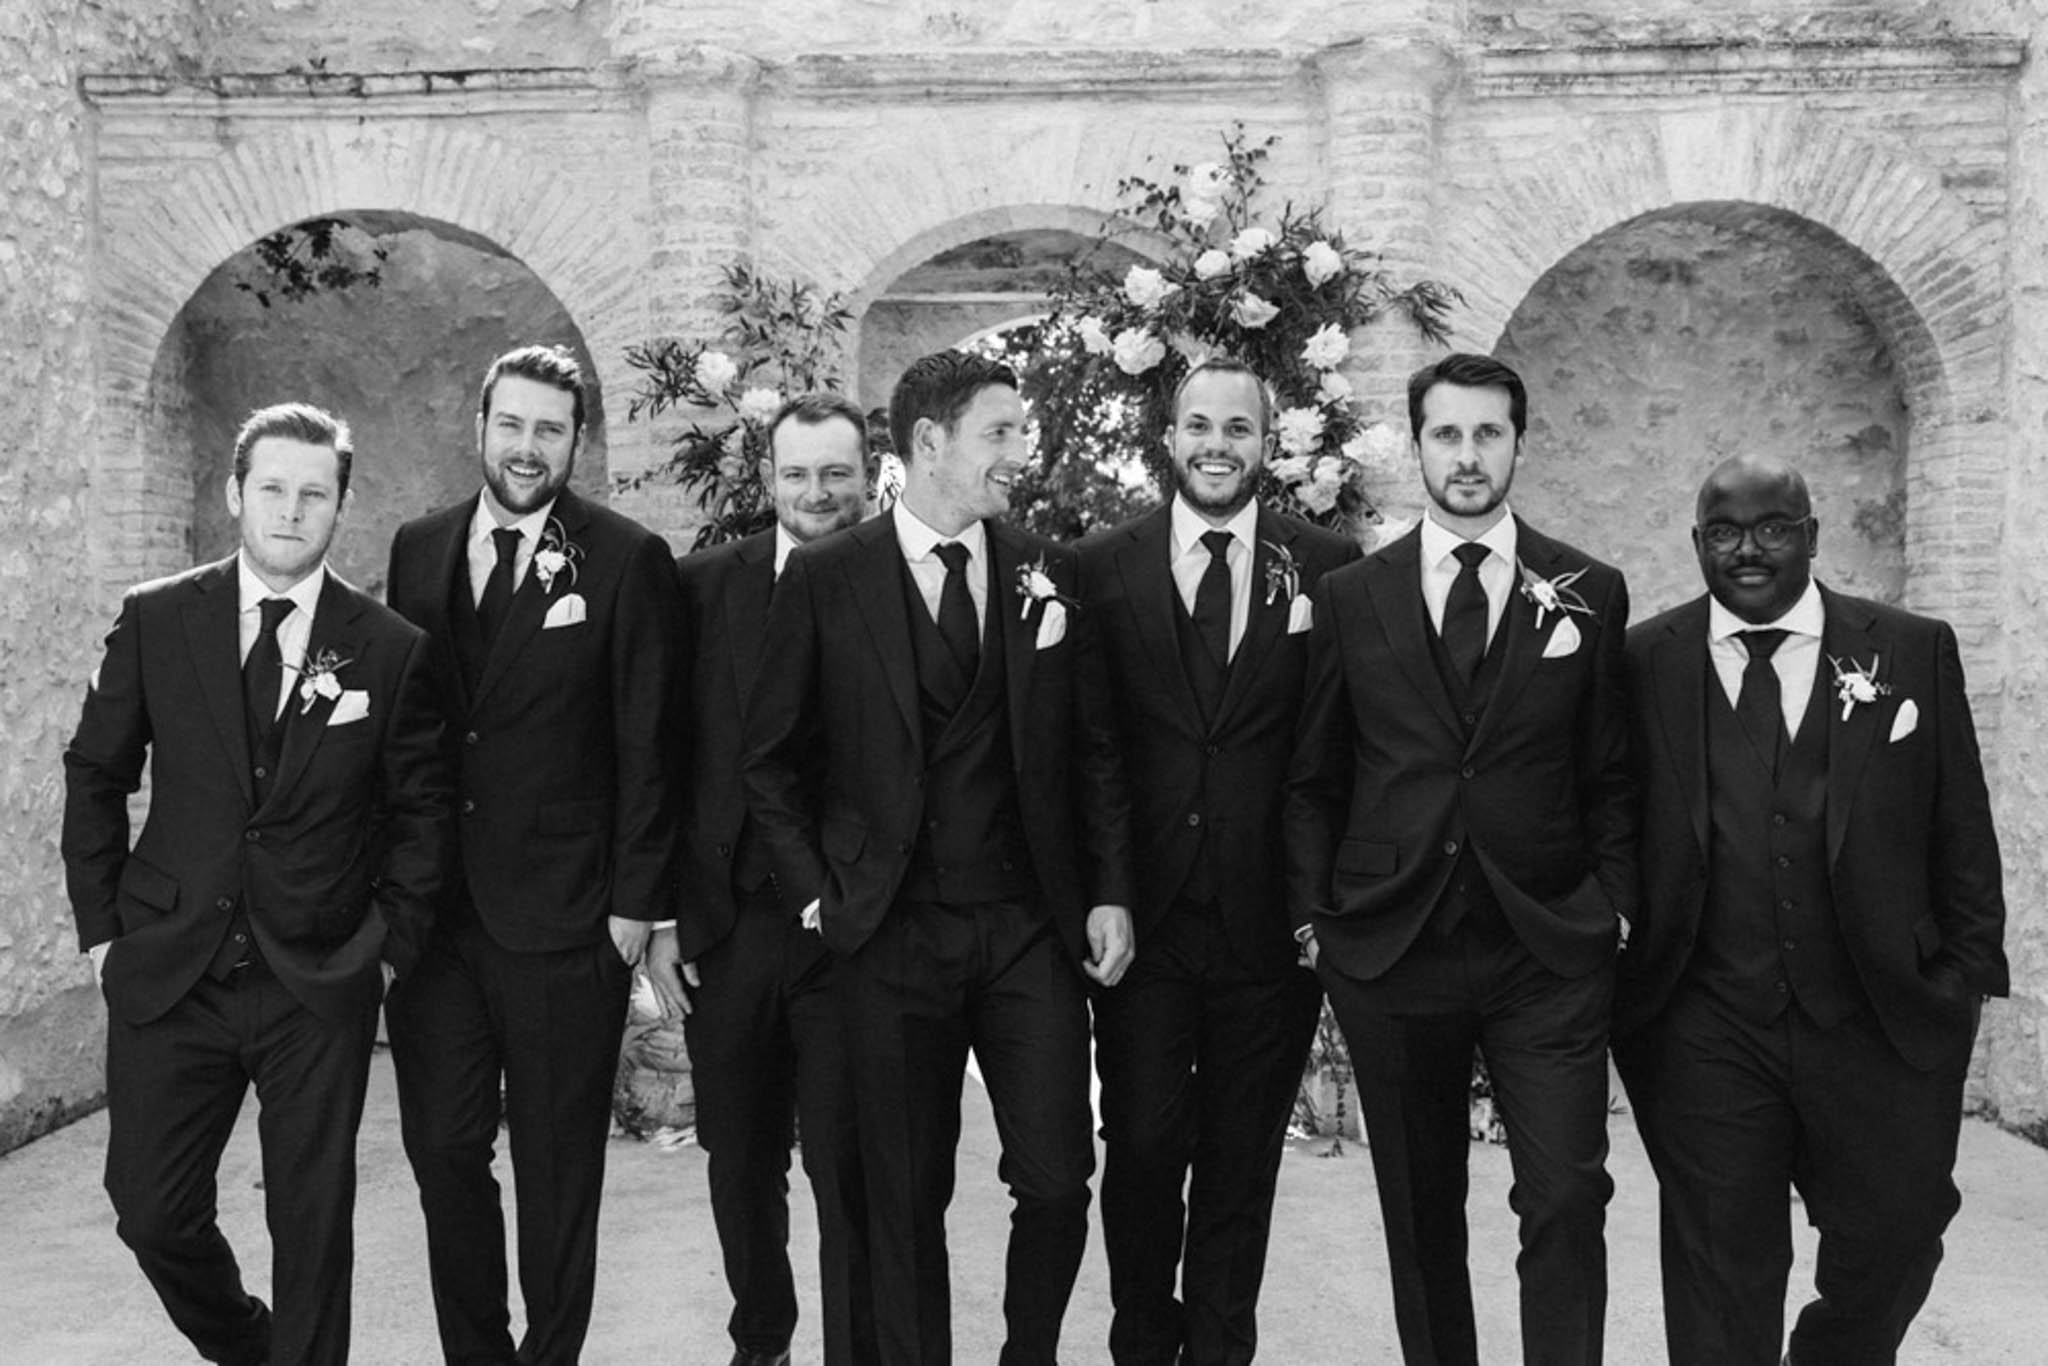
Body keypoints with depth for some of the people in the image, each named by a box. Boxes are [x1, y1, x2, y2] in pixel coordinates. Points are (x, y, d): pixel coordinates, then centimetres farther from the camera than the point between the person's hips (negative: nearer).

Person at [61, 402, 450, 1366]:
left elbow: (420, 810, 4)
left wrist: (390, 947, -2)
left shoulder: (391, 651, -4)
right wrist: (101, 925, 4)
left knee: (313, 1223, 6)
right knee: (152, 1214, 8)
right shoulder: (154, 620, 0)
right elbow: (95, 773, 8)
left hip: (321, 988, -1)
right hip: (168, 972, 2)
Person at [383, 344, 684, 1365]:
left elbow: (645, 744, -5)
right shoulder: (418, 549, 9)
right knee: (441, 1149, 10)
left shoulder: (628, 560, -4)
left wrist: (635, 899, -8)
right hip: (430, 908, 4)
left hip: (563, 916, -4)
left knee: (557, 1166, 7)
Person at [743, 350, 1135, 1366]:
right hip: (892, 935, -2)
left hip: (1031, 930, 2)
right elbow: (771, 758, 5)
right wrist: (816, 892, -1)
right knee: (906, 1199, 8)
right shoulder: (824, 579, -1)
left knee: (1057, 1180, 2)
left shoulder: (1048, 573, 6)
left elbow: (1094, 749, 9)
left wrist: (1109, 892, 2)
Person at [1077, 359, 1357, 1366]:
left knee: (1242, 1159, 12)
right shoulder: (1103, 565, 2)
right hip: (1142, 910, 0)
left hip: (1269, 917, 0)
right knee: (1141, 1147, 6)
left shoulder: (1329, 567, 1)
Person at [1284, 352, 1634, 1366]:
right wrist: (1312, 913, 1)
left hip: (1548, 953, -1)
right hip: (1390, 949, 1)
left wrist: (1613, 903, -2)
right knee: (1418, 1210, 11)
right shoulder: (1350, 596, 6)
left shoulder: (1589, 593, 5)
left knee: (1567, 1199, -6)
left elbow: (1611, 775, 8)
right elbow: (1312, 779, 8)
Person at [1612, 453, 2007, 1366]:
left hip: (1881, 1027, 1)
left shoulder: (1915, 651, 3)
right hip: (1705, 1037, -1)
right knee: (1722, 1275, 6)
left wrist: (1967, 973, 2)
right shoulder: (1643, 662, 1)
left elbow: (1961, 835, 6)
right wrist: (1618, 973, 0)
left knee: (1892, 1240, 13)